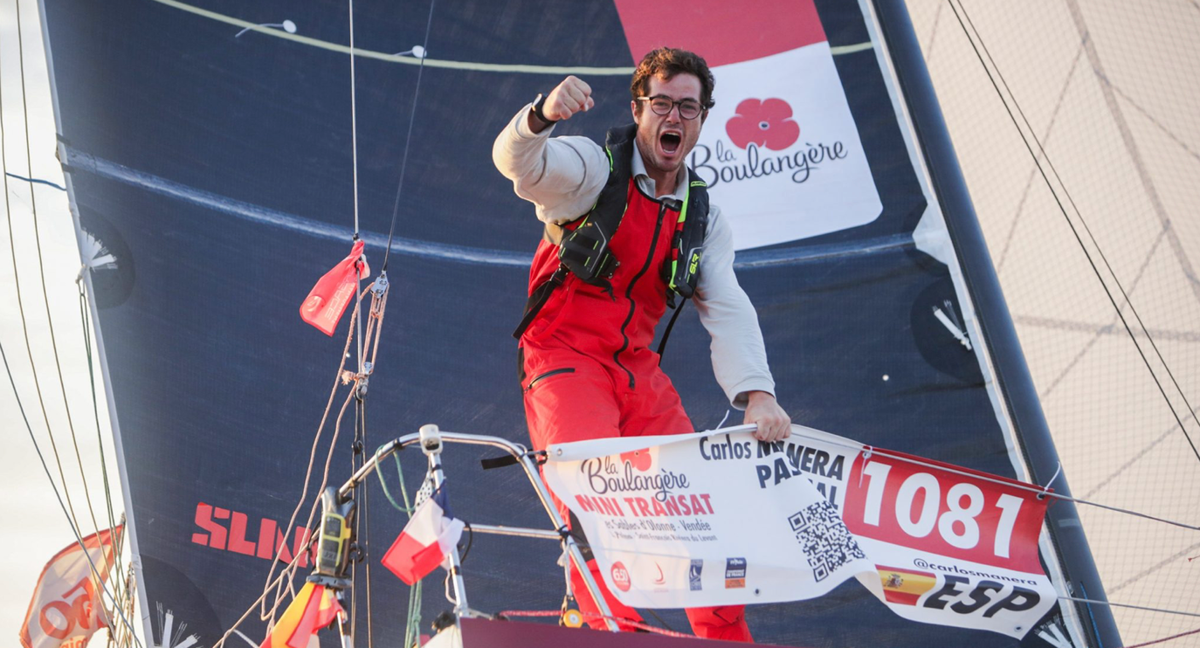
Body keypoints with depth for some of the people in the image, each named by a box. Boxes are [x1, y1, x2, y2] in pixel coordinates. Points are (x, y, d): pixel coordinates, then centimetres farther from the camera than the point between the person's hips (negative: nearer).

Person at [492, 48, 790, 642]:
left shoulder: (704, 219, 11)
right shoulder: (593, 167, -3)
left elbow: (728, 310, 0)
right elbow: (516, 161, -22)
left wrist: (754, 391, -17)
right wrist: (542, 117, -46)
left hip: (638, 370, 5)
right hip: (564, 357, -5)